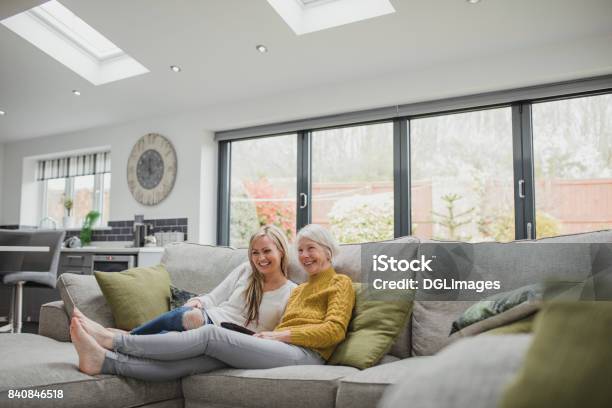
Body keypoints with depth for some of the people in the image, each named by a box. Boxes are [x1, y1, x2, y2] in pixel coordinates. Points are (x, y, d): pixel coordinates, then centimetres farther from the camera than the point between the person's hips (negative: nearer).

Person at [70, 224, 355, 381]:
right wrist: (267, 337, -2)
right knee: (195, 360, -18)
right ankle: (105, 360, -30)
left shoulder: (340, 284, 11)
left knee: (211, 334, -22)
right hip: (282, 350, 6)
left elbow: (334, 330, -5)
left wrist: (280, 334, -7)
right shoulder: (299, 289, 32)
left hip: (305, 354, -6)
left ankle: (112, 339, -21)